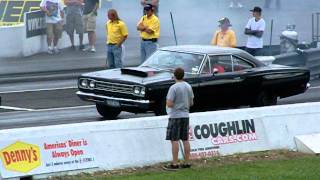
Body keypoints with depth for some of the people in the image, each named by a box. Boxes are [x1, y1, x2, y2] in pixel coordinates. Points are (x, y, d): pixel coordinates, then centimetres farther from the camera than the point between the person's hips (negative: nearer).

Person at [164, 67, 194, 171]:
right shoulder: (188, 87, 7)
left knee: (174, 140, -4)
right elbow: (191, 103, 14)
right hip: (185, 116, 7)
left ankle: (174, 164, -5)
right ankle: (187, 162, 13)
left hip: (175, 116, -7)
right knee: (185, 140, 10)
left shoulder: (174, 88, -15)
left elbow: (169, 104, -19)